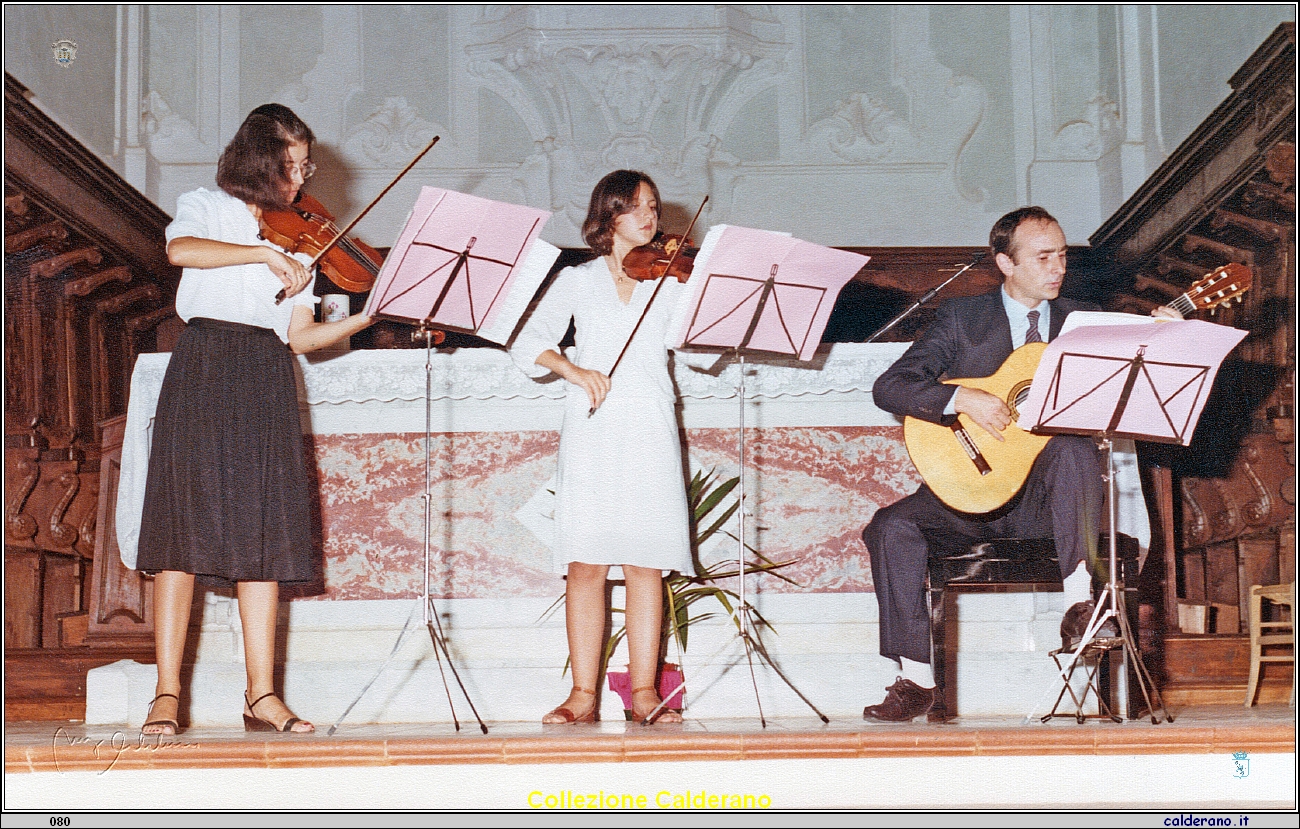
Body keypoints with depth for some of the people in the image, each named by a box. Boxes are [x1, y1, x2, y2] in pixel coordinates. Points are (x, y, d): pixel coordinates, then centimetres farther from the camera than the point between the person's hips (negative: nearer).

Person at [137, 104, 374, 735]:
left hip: (267, 384, 4)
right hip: (204, 372, -4)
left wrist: (367, 318, -5)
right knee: (186, 525, -8)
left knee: (264, 531, -1)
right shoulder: (206, 208, 7)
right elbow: (179, 249, -18)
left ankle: (262, 696, -1)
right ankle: (167, 694, -7)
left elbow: (301, 335, 9)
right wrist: (266, 253, -24)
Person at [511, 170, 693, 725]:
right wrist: (570, 368, -17)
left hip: (650, 435, 1)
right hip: (590, 436, 0)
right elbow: (527, 346, 1)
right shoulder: (577, 281, 12)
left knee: (645, 563, -3)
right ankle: (584, 694, -2)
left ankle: (644, 689, 1)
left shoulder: (671, 280, 14)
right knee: (586, 564, -5)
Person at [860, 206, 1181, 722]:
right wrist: (963, 399, -19)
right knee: (891, 526, -24)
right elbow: (888, 388, -5)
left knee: (1076, 448, -33)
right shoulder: (961, 319, 5)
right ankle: (916, 679, -17)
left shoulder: (1083, 321, 11)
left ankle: (1078, 604, -32)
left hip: (1046, 499, 0)